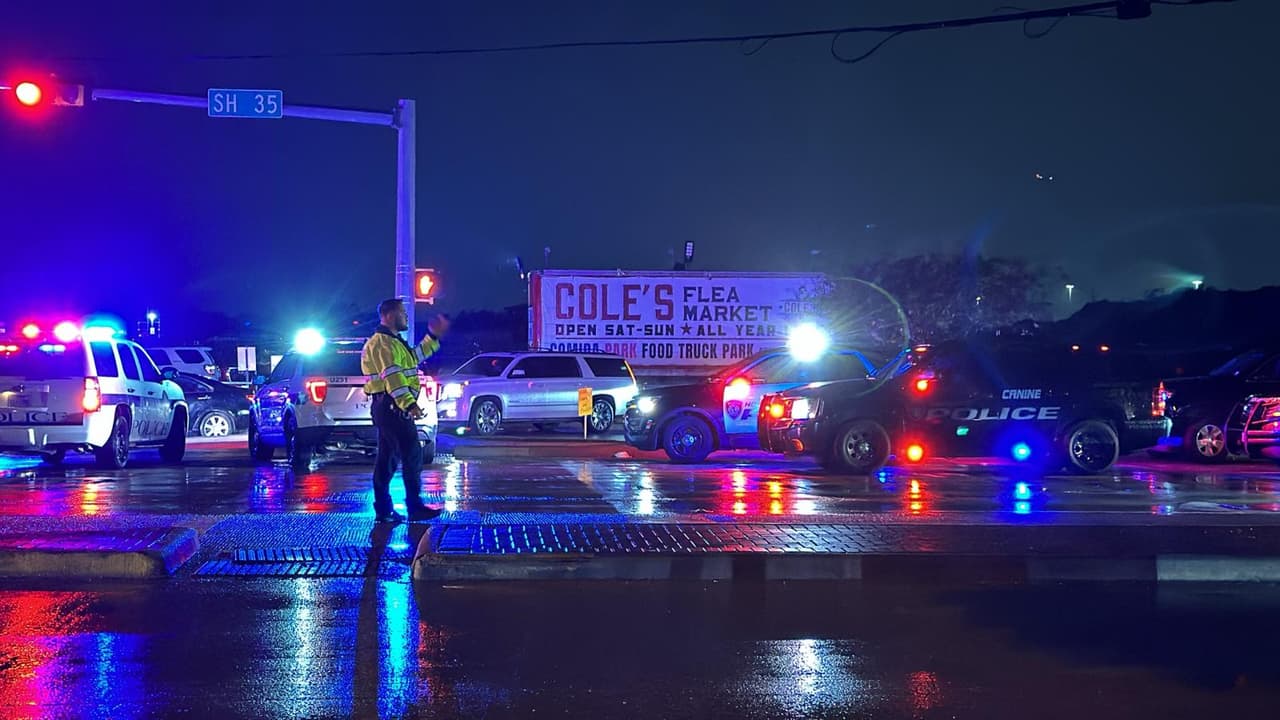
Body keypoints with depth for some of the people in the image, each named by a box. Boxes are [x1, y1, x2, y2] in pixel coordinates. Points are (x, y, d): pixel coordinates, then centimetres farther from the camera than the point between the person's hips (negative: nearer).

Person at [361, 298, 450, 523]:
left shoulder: (391, 342, 21)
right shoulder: (383, 343, -14)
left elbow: (415, 356, 36)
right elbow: (392, 376, -25)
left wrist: (433, 336, 34)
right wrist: (408, 403, -34)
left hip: (388, 408, 11)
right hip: (393, 407, -11)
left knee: (387, 458, 10)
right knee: (412, 455, -9)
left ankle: (383, 509, 13)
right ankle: (415, 507, -8)